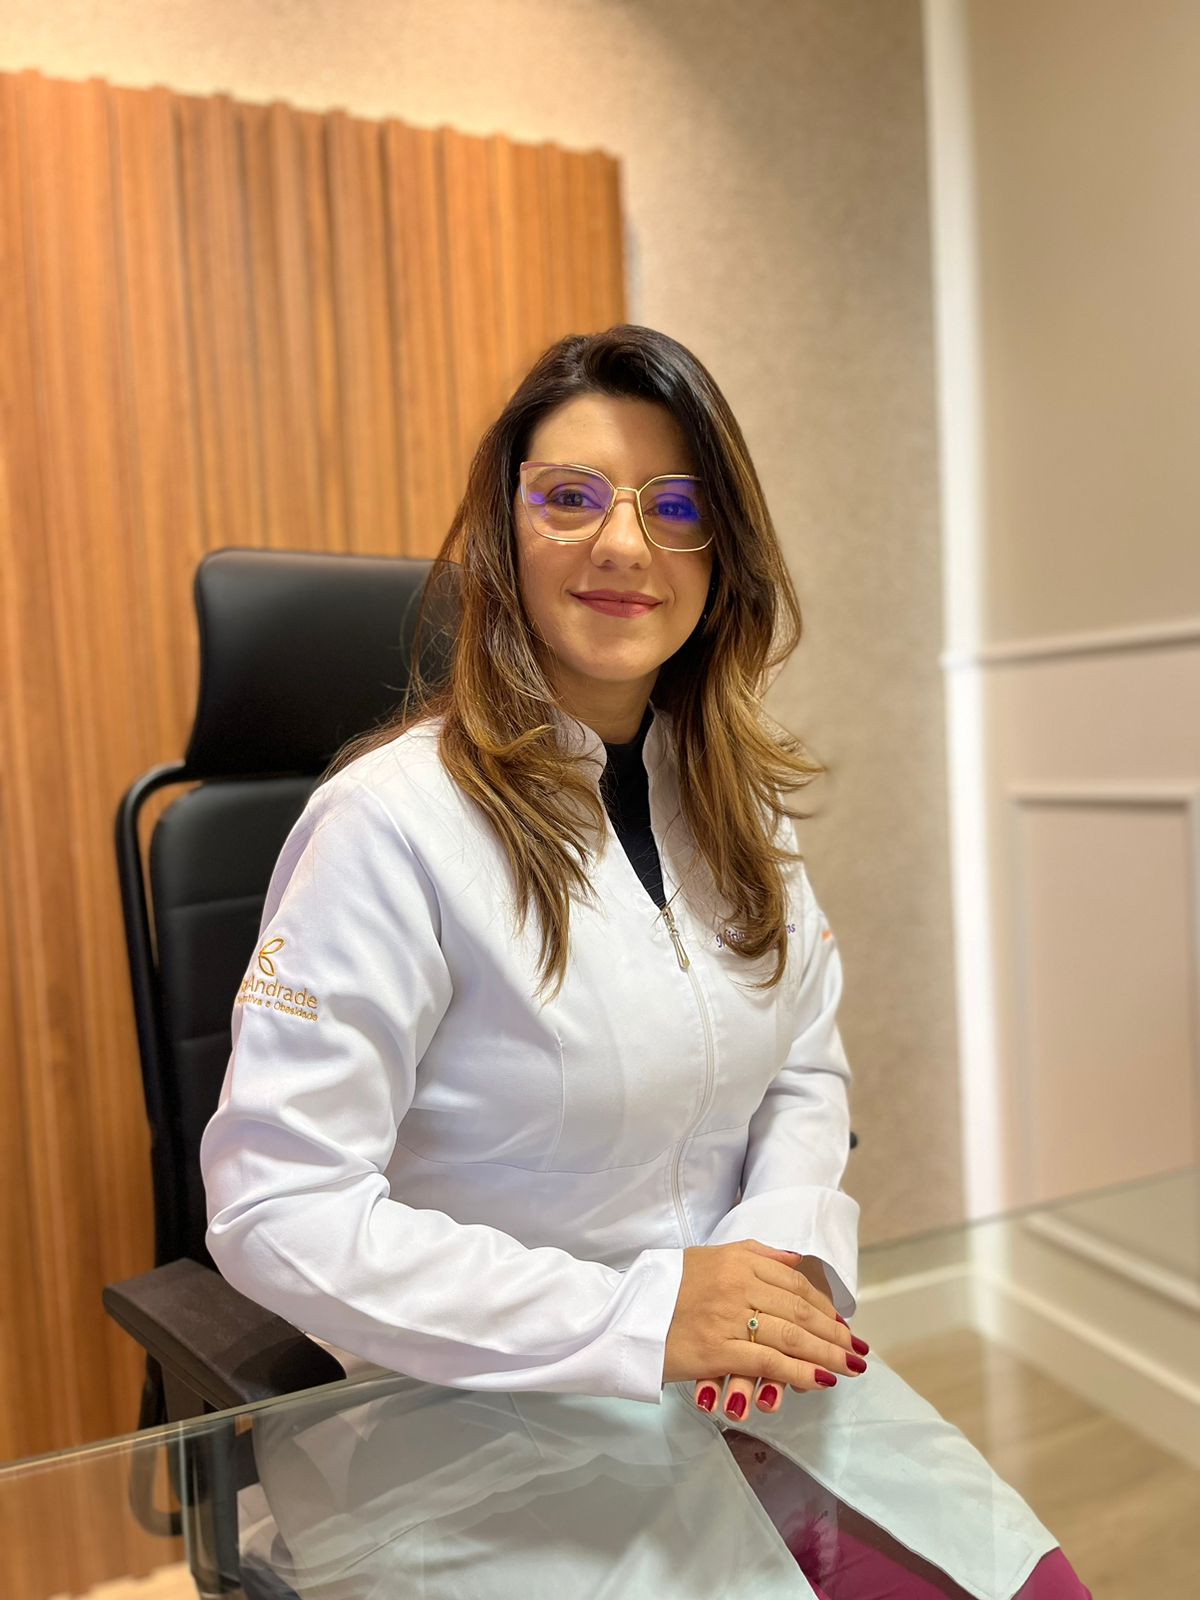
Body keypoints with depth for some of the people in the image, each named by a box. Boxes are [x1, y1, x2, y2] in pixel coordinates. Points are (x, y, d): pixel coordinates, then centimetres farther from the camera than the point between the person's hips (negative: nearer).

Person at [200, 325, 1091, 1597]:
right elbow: (273, 1207, -20)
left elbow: (806, 1070, 10)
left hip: (748, 1377, 5)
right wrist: (637, 1317, -23)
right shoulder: (392, 821, -20)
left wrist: (786, 1245, -11)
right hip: (495, 1408, -5)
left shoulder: (737, 798, 2)